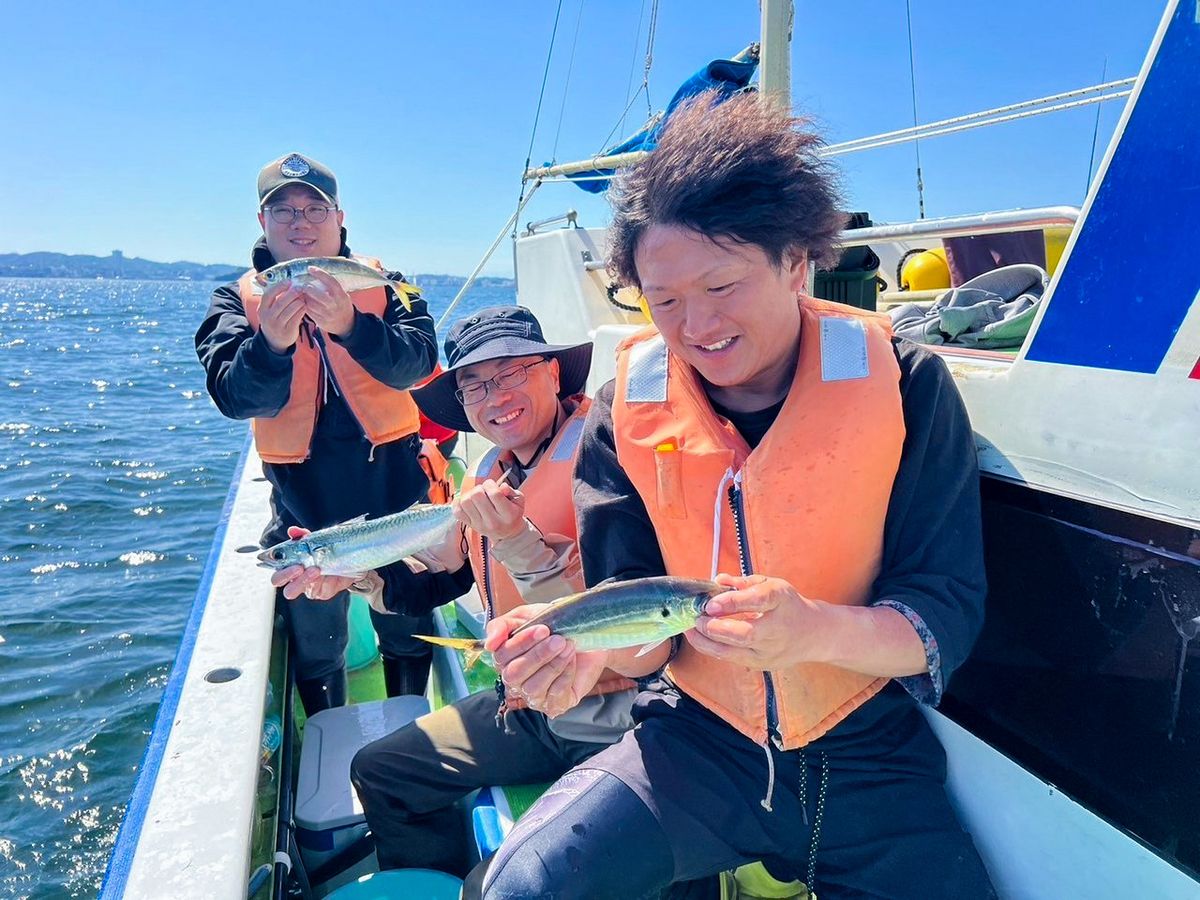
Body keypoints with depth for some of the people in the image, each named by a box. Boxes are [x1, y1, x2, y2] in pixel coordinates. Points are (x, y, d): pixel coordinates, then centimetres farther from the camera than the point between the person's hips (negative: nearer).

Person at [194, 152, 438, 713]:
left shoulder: (380, 282, 1)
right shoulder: (238, 300, 2)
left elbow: (418, 361, -15)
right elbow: (234, 397, -13)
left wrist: (351, 324, -33)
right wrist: (271, 344, -33)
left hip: (392, 484, 0)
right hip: (303, 502, 1)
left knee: (409, 635, 12)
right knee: (315, 650, 14)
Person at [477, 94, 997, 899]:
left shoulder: (904, 386, -11)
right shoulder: (629, 412, -6)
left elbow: (948, 615, -13)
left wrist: (816, 629, -33)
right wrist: (587, 648, -28)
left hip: (868, 756, 1)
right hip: (701, 741, 0)